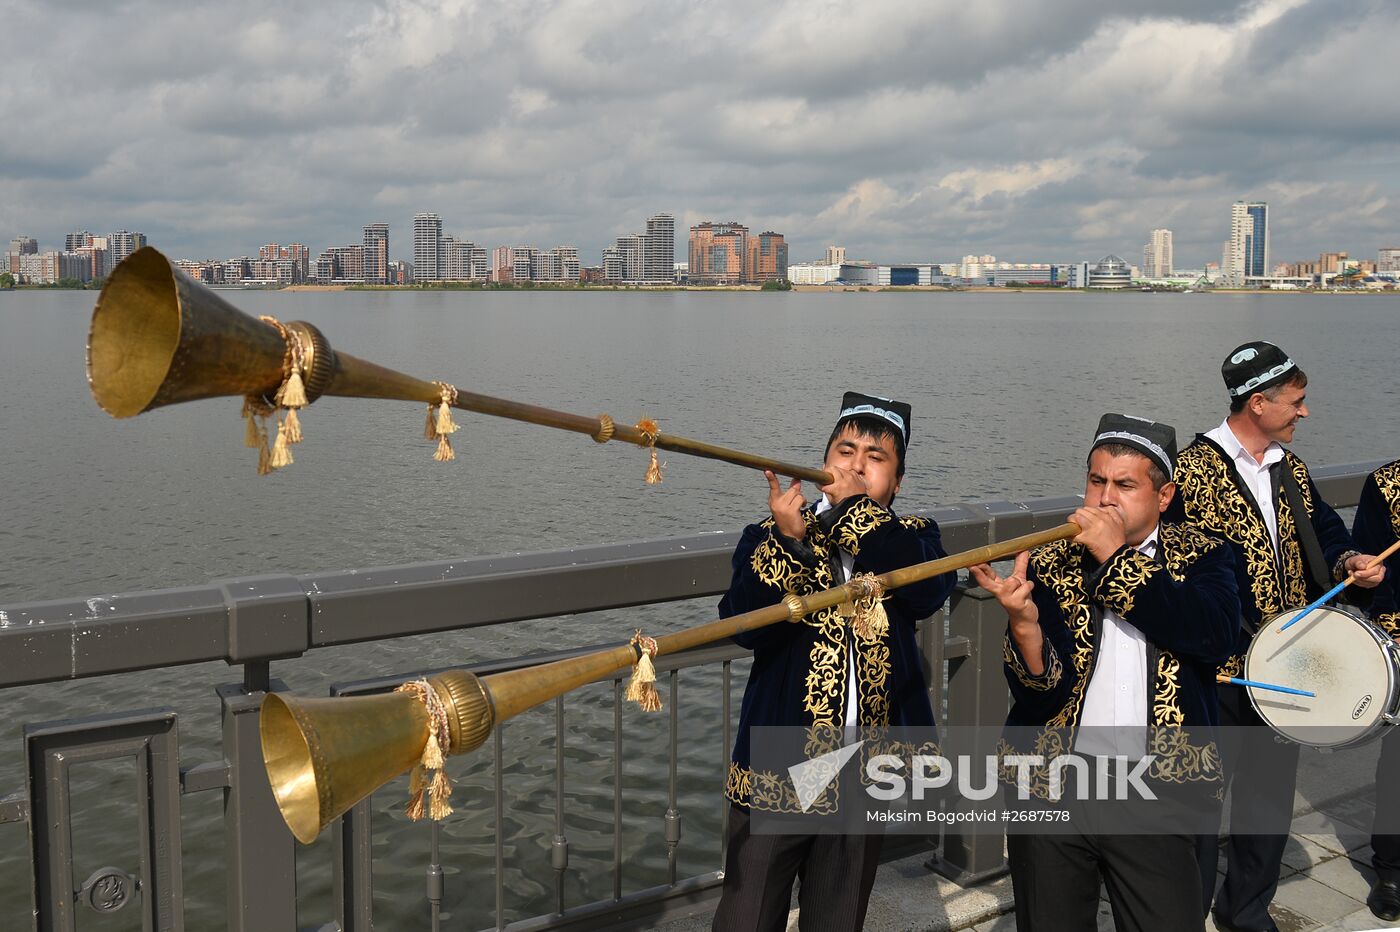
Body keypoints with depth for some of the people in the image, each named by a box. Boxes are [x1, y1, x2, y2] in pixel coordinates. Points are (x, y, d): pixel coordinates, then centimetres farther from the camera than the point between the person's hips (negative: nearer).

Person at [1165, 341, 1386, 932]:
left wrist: (1347, 560, -6)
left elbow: (1321, 530, 17)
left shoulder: (1290, 469, 8)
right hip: (1221, 667, -7)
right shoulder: (1194, 472, -14)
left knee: (1272, 793, 17)